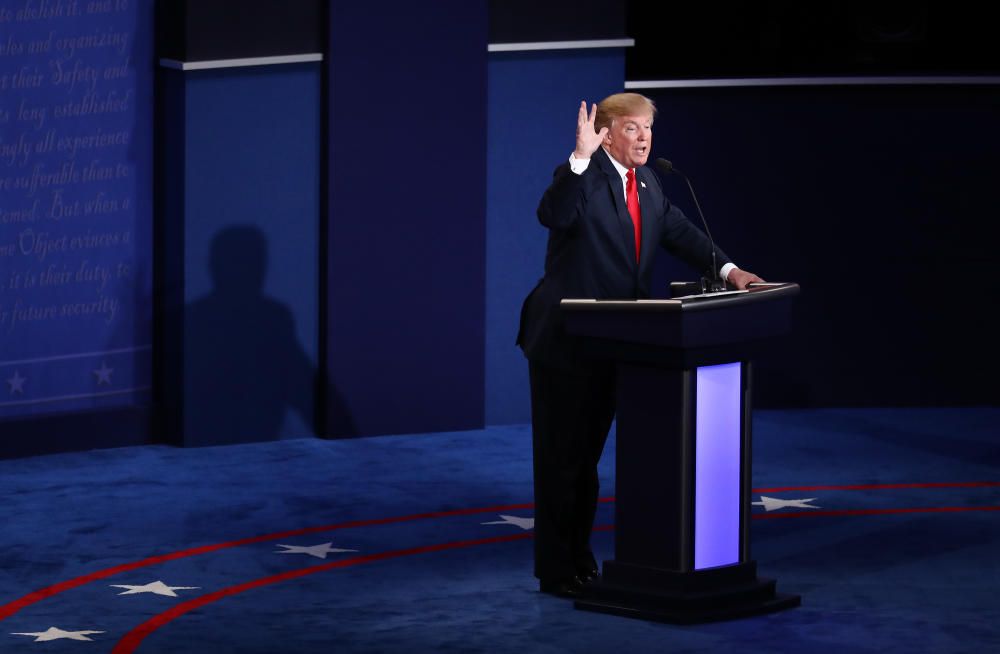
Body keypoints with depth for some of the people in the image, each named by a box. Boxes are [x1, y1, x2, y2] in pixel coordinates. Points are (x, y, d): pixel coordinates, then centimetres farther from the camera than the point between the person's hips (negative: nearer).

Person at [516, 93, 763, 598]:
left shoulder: (646, 183, 11)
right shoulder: (581, 176, -15)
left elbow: (679, 231, 10)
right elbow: (553, 216, -33)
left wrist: (729, 270, -3)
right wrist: (581, 155, -41)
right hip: (563, 342, -8)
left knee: (587, 455, 16)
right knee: (560, 457, -1)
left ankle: (580, 558, 26)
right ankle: (555, 571, 5)